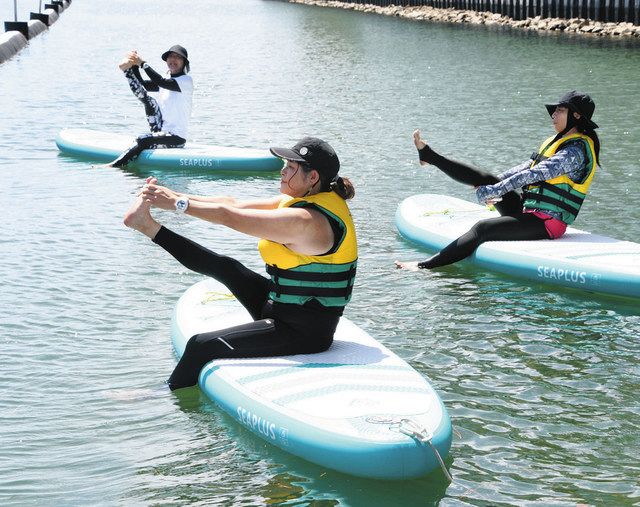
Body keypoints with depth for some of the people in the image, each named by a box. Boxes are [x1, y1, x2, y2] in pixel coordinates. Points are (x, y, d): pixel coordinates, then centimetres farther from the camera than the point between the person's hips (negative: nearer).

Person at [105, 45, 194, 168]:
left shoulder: (186, 80, -9)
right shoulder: (166, 79, 14)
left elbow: (161, 83, -26)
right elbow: (142, 85, -1)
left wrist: (143, 63, -25)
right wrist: (135, 65, -13)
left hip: (177, 137, -7)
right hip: (162, 130, 7)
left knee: (142, 140, -27)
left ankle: (114, 166, -31)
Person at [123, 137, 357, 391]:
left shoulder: (306, 220, -25)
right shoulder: (299, 200, 6)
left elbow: (231, 217, -22)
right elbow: (234, 204, 5)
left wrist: (179, 203, -13)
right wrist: (177, 197, 0)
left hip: (303, 332, -10)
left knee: (201, 346, -13)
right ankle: (147, 226, 20)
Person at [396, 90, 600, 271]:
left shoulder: (576, 151, -17)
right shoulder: (557, 142, 16)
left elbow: (534, 175, -23)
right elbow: (526, 168, 19)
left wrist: (494, 191, -24)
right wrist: (491, 185, 10)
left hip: (545, 223, -9)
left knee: (482, 228, -21)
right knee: (487, 179, 1)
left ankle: (425, 266, -26)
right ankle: (428, 155, 5)